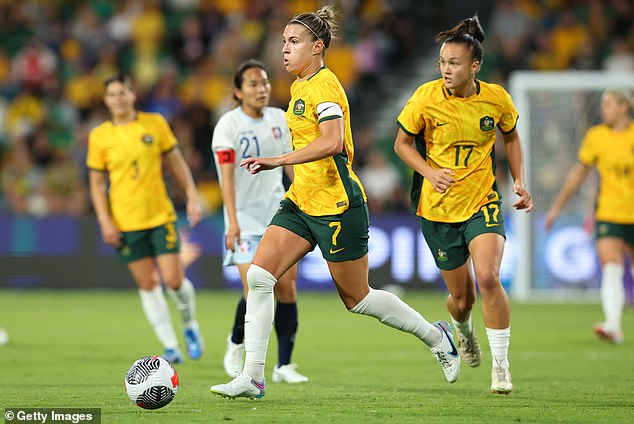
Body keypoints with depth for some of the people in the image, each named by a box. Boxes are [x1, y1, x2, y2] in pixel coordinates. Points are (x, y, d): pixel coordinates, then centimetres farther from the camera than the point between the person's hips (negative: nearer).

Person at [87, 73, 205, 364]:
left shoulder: (155, 124, 2)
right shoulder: (99, 136, 0)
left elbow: (176, 163, 10)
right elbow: (97, 183, 4)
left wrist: (192, 197, 4)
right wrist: (105, 221, -4)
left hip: (161, 215, 0)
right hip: (125, 223, 0)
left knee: (174, 279, -6)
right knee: (147, 285, 1)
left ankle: (190, 325, 23)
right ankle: (170, 346, 9)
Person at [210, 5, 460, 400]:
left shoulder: (324, 86, -16)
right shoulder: (299, 86, 13)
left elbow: (332, 143, -30)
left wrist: (277, 161, -32)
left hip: (337, 205, -9)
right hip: (302, 201, 9)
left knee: (357, 299, 3)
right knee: (259, 275, -7)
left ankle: (435, 335, 24)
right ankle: (252, 376, -6)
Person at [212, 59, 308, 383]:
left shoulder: (278, 119, 7)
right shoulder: (228, 125, -10)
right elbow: (227, 175, -18)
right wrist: (233, 221, -26)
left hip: (278, 215, 5)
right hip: (246, 220, -5)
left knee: (287, 288, -3)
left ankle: (284, 365, 4)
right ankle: (236, 344, 17)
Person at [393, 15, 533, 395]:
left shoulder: (497, 98, -7)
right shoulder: (426, 97, -12)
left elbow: (511, 137, 14)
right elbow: (402, 143, 1)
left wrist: (520, 181, 3)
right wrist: (430, 172, -16)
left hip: (483, 203, 0)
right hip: (438, 208, 0)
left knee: (488, 276, -24)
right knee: (462, 297, 7)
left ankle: (501, 367, -10)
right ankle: (463, 329, 47)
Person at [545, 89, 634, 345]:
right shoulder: (595, 137, 3)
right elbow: (579, 172, 14)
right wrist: (558, 205, 17)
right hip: (608, 214, 0)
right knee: (611, 268, -18)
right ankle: (613, 326, -28)